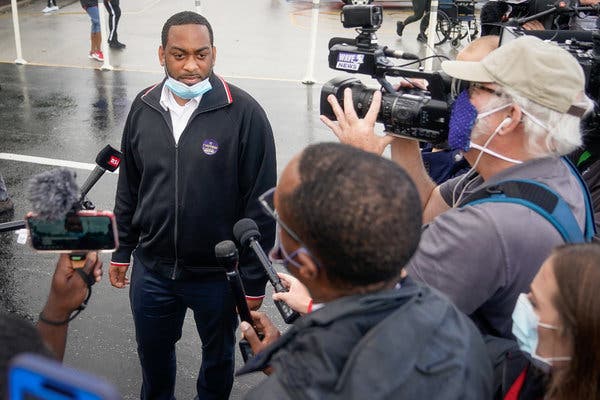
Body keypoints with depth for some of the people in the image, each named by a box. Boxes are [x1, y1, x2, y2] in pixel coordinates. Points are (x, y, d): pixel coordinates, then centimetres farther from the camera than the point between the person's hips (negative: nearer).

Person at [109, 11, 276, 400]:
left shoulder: (244, 113, -17)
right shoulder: (144, 108, -3)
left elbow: (260, 204, -14)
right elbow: (128, 188, 9)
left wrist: (254, 281, -11)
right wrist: (122, 250, 12)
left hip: (218, 275, -3)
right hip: (151, 269, 4)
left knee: (218, 354, 20)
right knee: (153, 351, 23)